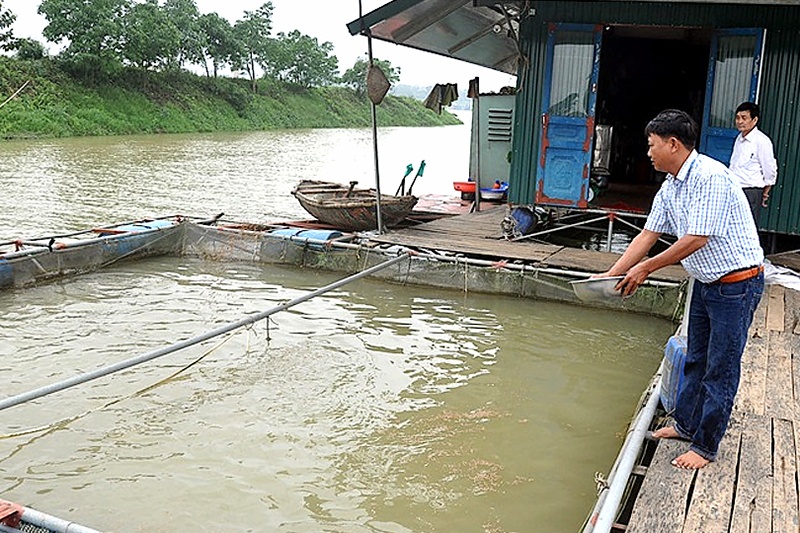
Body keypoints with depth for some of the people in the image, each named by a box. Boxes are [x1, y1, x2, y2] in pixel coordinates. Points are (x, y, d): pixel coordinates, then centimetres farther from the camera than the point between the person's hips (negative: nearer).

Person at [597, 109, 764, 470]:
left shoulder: (710, 177, -23)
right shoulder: (670, 187, 6)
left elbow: (696, 240, -25)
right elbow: (648, 235, 10)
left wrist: (646, 268, -17)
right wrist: (611, 274, 4)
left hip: (737, 283, -9)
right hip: (706, 282, 9)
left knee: (720, 369, 1)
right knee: (695, 359, 19)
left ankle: (706, 446, 11)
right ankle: (686, 423, 35)